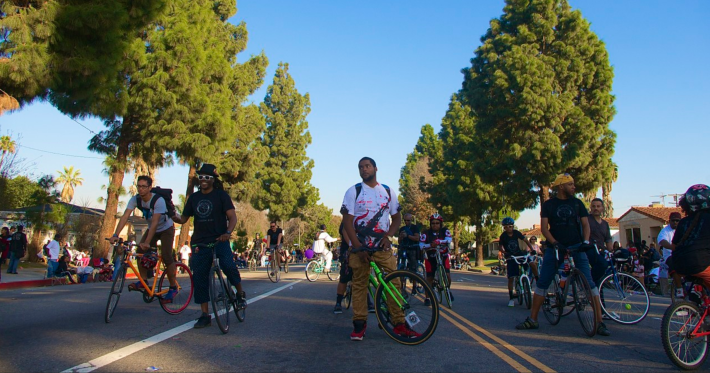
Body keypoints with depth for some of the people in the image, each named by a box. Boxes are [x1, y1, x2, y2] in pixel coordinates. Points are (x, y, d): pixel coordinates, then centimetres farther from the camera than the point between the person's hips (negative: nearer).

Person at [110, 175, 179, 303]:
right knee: (140, 251, -10)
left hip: (166, 229, -6)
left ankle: (173, 287, -4)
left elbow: (155, 222, -37)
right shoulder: (135, 200, -14)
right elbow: (125, 217, -22)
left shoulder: (159, 200, -31)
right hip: (152, 229, 6)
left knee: (166, 257, -17)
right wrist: (115, 235, -34)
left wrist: (147, 242, -44)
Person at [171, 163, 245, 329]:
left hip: (220, 241, -4)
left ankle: (240, 292, 1)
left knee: (228, 266, -26)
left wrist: (228, 232, -26)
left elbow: (232, 217, -7)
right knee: (199, 278, 1)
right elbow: (183, 219, 14)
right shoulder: (194, 197, 12)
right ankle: (205, 315, 10)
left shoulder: (221, 195, 1)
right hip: (200, 243, 4)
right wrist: (174, 217, -9)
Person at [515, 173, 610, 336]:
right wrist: (554, 242, -17)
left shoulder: (577, 203, 9)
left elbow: (585, 224, 6)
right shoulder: (548, 204, 5)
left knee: (589, 283, -9)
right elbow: (544, 227, -2)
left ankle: (599, 322, -2)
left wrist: (586, 241, -12)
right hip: (555, 248, 0)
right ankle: (532, 319, 8)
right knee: (542, 283, -1)